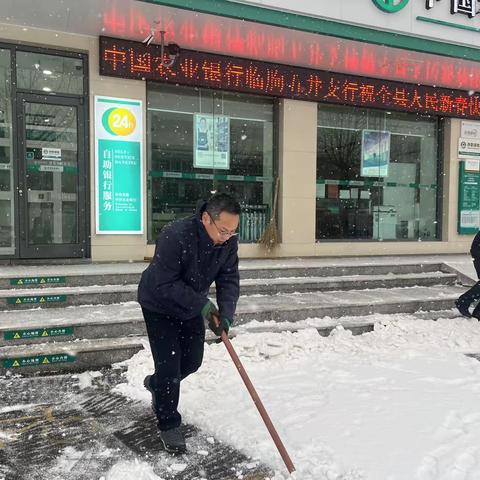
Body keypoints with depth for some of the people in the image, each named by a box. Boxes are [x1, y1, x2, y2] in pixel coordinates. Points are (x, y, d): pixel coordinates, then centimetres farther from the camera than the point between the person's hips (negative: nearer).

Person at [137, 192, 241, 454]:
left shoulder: (229, 241, -17)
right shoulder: (174, 236, -36)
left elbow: (229, 280, -13)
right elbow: (165, 284, -32)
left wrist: (225, 314, -28)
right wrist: (202, 305, -35)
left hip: (192, 306, 6)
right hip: (159, 305, -6)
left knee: (192, 360, 14)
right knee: (169, 365, -5)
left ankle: (156, 384, 44)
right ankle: (168, 425, 17)